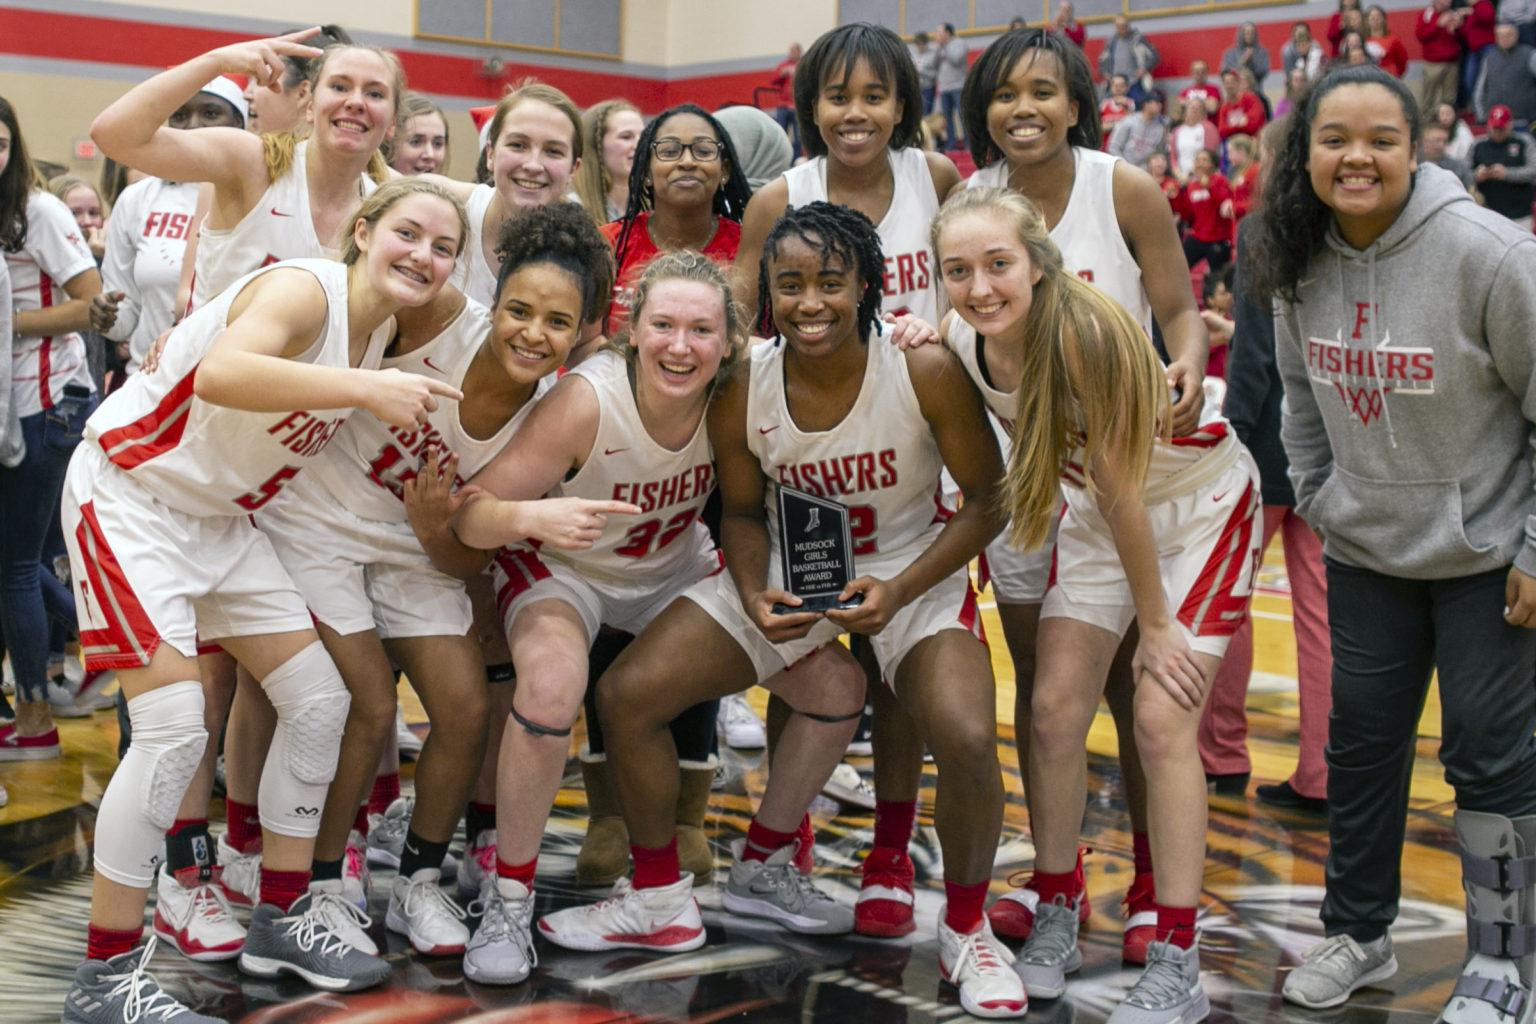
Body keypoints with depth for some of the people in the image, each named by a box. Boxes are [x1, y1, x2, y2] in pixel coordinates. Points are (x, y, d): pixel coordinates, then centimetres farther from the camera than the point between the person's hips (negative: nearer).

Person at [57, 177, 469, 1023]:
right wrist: (365, 389, -45)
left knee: (320, 700, 6)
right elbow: (219, 374, -43)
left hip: (220, 518, 9)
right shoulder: (304, 289, -24)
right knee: (176, 724, -17)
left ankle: (282, 920, 21)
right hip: (127, 495, -9)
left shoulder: (383, 333, 3)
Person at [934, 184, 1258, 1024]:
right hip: (1098, 513, 6)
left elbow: (1121, 488, -26)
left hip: (1200, 503, -6)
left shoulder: (1084, 330, -34)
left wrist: (1157, 622, -17)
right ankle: (1055, 919, 17)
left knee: (1162, 724, -11)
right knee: (1054, 708, -1)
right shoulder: (962, 339, -14)